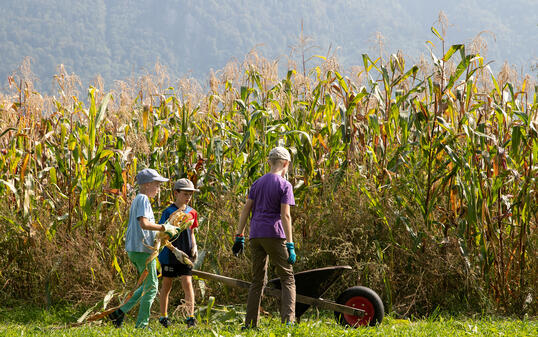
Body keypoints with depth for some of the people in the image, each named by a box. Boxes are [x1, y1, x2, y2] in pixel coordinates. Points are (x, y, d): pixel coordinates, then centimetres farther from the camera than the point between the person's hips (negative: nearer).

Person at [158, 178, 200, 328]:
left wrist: (194, 248, 2)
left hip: (185, 255, 3)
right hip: (169, 254, -3)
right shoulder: (168, 212, -8)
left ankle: (190, 317, -8)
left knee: (187, 283, -8)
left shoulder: (191, 212, 7)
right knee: (167, 285, 9)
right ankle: (163, 316, 22)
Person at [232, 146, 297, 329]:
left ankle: (250, 322, 6)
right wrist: (290, 245, -12)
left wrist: (239, 236, 13)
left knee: (257, 280, 11)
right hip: (274, 235, -5)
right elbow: (285, 215, -11)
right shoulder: (284, 185, -4)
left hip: (256, 236, 5)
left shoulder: (257, 183, 14)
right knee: (287, 278, 0)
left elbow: (245, 209, 11)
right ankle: (288, 319, -15)